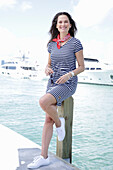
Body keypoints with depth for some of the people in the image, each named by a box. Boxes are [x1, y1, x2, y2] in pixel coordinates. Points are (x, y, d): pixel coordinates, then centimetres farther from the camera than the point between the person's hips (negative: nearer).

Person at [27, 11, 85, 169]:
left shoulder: (75, 43, -4)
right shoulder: (52, 44, 10)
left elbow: (82, 67, -2)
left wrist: (69, 75, -18)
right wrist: (47, 69, -6)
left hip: (68, 84, -5)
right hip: (52, 83, 5)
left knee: (43, 102, -30)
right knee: (48, 119, -2)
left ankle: (59, 122, 0)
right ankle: (44, 157, 4)